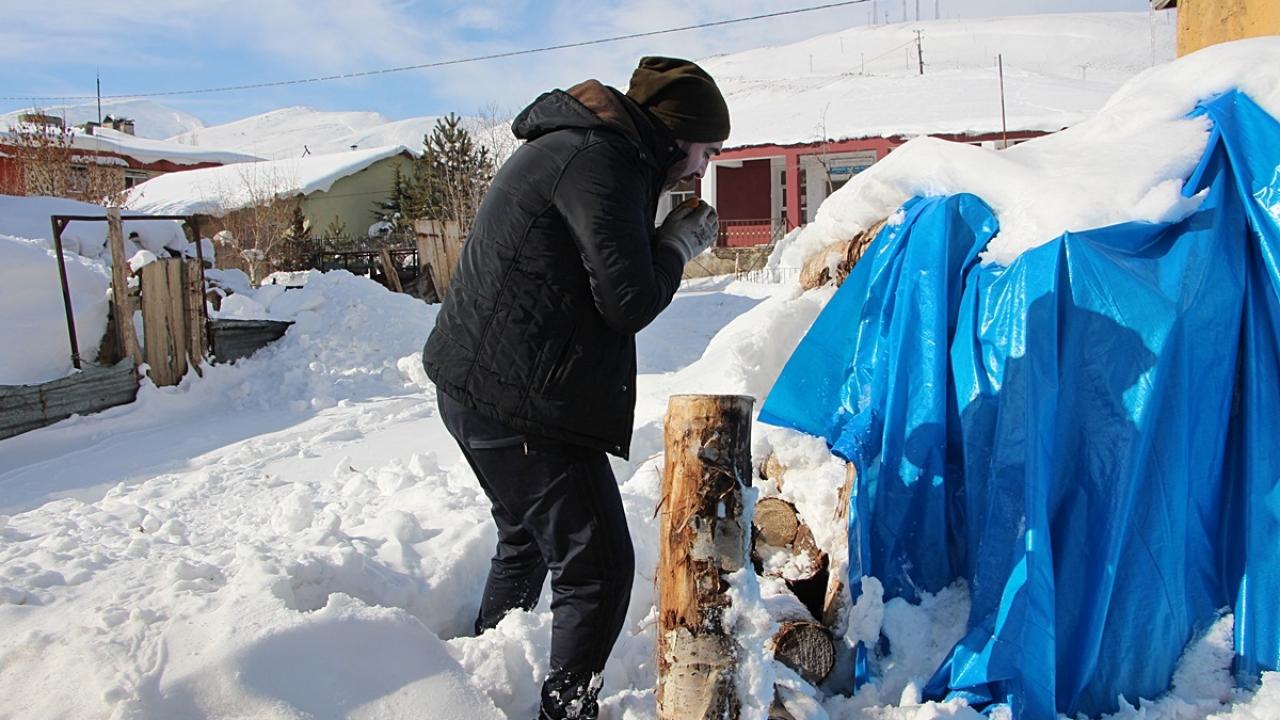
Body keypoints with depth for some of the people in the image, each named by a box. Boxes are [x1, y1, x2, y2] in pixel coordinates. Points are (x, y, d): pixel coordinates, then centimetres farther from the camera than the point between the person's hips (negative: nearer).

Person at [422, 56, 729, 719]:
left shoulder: (572, 146, 17)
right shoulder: (601, 160, -16)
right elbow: (630, 303, -19)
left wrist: (664, 240, 7)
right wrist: (679, 243, -3)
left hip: (480, 385, 11)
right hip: (520, 400, -11)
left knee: (529, 536, 27)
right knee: (597, 566, -5)